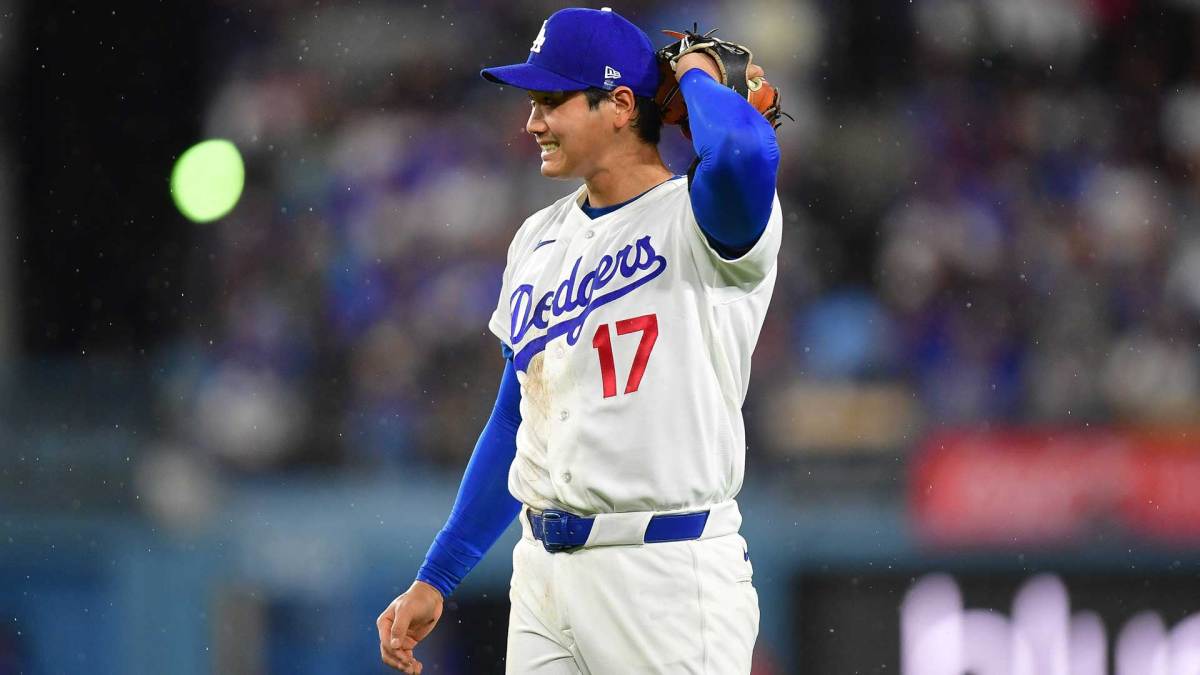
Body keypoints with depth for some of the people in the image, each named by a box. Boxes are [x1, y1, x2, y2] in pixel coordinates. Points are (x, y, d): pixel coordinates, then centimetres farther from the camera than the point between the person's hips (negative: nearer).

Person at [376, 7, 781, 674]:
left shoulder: (698, 221, -7)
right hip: (543, 567, 7)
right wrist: (436, 578, 17)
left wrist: (696, 74, -9)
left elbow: (745, 151, -32)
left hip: (668, 574, -7)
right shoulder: (538, 239, 16)